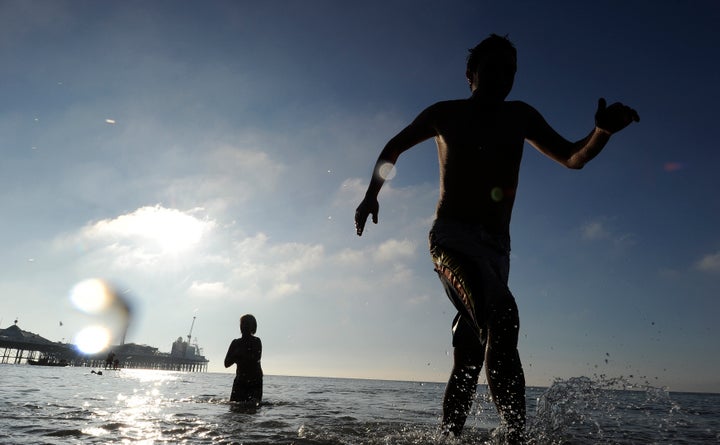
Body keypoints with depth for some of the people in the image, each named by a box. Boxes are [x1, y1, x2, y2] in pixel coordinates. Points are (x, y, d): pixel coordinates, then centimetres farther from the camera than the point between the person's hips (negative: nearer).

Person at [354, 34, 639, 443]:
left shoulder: (520, 117, 15)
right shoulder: (446, 114, 8)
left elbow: (573, 157, 13)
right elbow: (394, 147, 20)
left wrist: (603, 131, -9)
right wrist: (372, 194, 12)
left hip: (497, 248, 4)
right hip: (452, 236, -4)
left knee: (470, 355, 5)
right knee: (501, 315, -32)